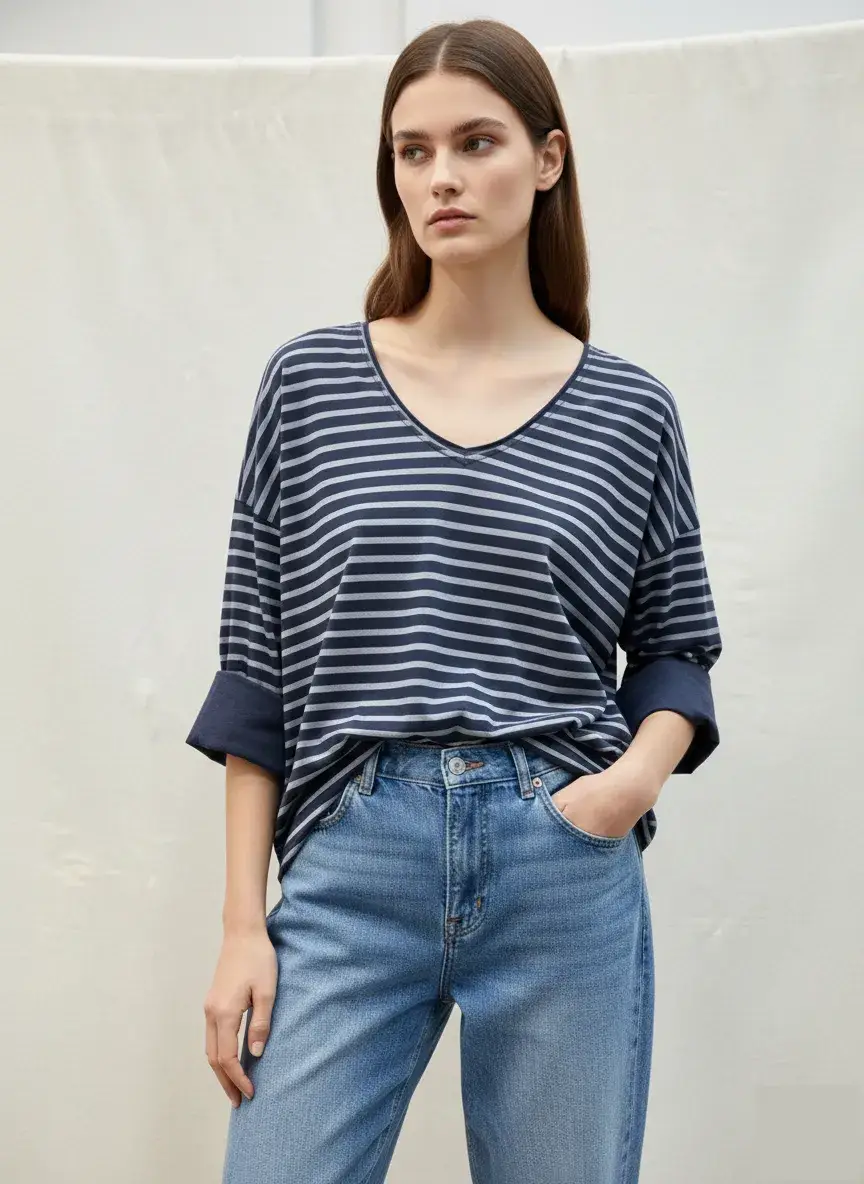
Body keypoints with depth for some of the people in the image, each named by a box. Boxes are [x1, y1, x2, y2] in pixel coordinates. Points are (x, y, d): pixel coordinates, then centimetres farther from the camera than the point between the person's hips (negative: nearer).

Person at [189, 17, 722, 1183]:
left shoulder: (629, 409, 4)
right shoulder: (309, 382, 3)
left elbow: (676, 646, 12)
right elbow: (256, 670, 4)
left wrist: (643, 766, -10)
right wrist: (242, 922, 0)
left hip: (569, 873, 1)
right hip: (351, 867, 0)